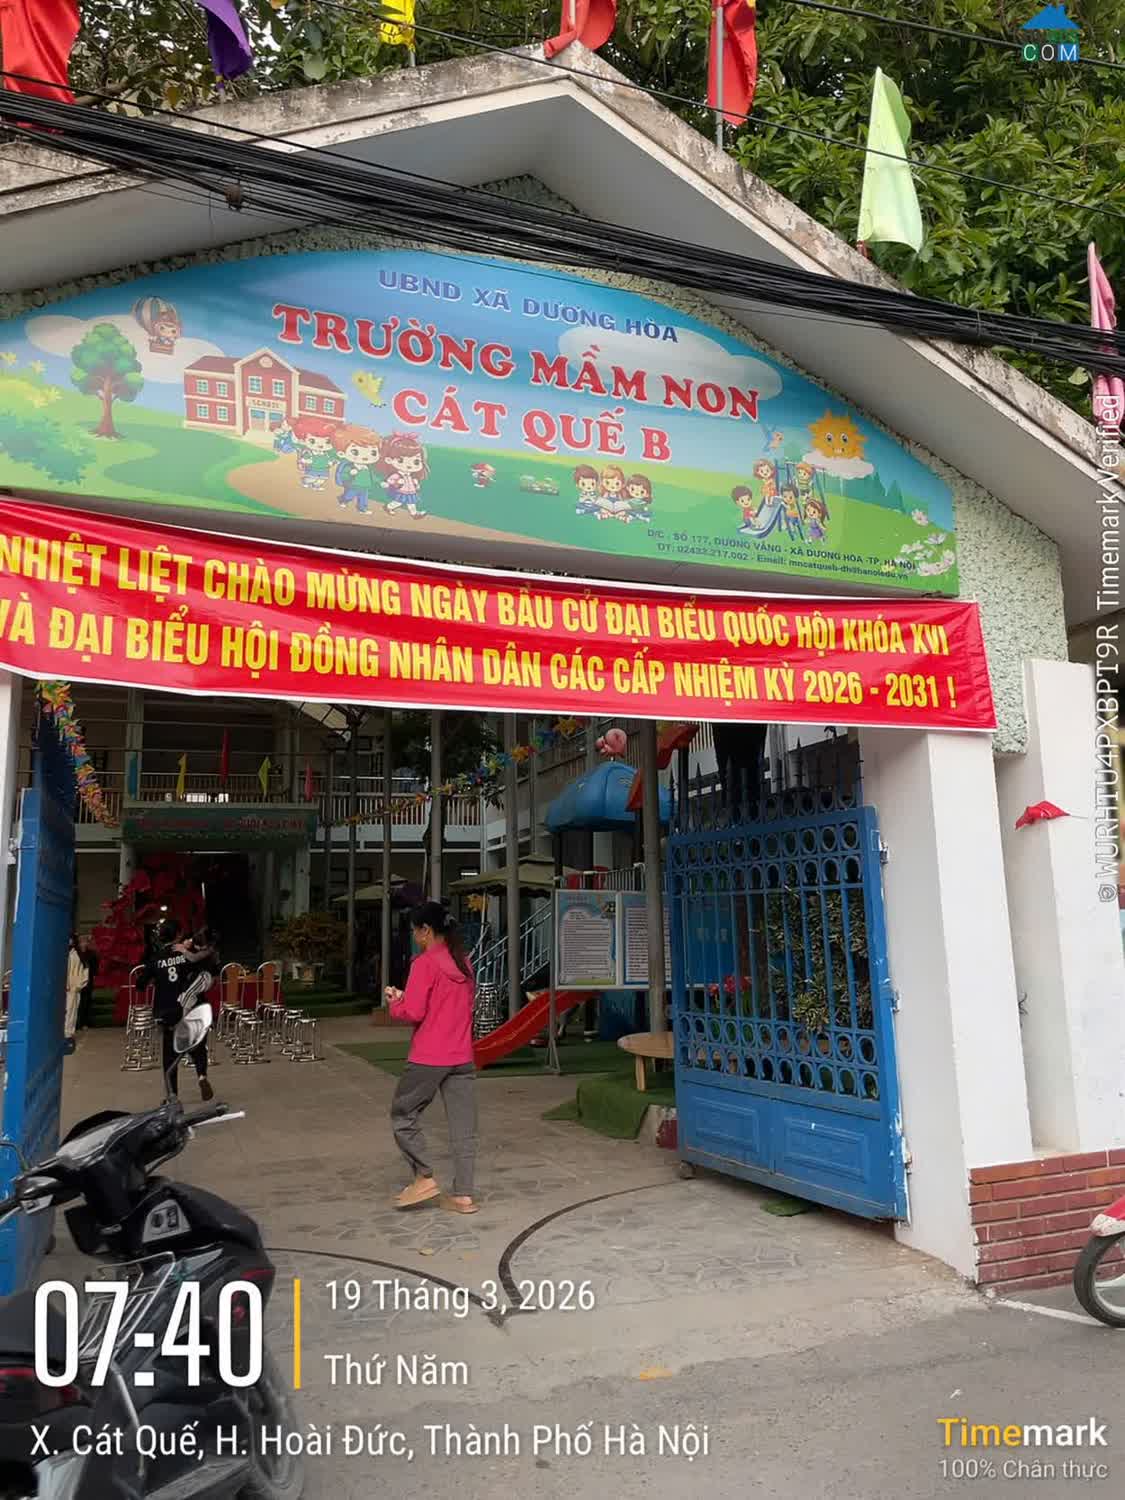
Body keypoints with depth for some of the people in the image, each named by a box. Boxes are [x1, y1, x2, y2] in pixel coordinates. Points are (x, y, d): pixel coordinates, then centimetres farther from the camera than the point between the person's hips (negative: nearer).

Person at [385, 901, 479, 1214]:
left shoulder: (425, 963, -13)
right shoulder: (464, 963, 10)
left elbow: (413, 1013, -17)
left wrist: (394, 1004, 4)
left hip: (428, 1058, -6)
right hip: (462, 1058, 7)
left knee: (403, 1117, 12)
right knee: (463, 1127, 8)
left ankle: (424, 1178, 10)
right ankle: (463, 1195, 10)